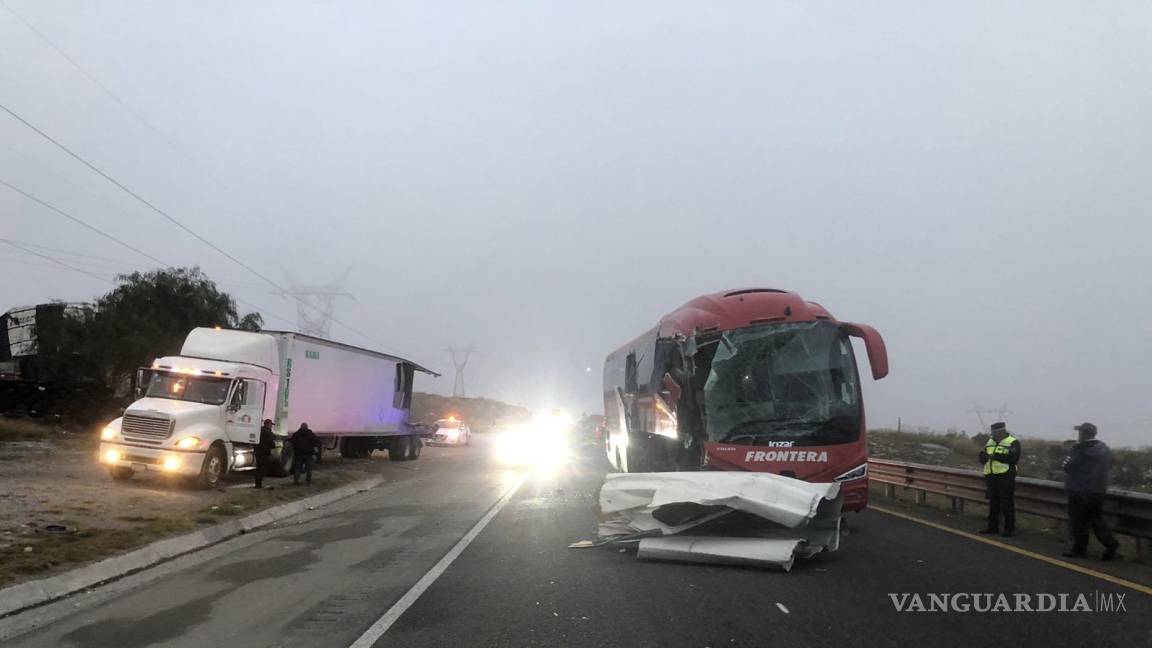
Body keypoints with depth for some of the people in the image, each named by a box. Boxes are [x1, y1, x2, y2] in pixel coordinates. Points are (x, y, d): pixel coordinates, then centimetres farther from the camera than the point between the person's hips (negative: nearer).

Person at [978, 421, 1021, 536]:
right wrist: (983, 455, -7)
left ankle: (1009, 528, 6)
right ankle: (992, 526, 21)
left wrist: (997, 456, -24)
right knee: (993, 503, 13)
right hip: (991, 477, 7)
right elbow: (983, 459, 17)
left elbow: (1013, 458, -20)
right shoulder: (990, 442, 16)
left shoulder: (1013, 443, -5)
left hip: (1005, 477, -7)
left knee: (1007, 504, -3)